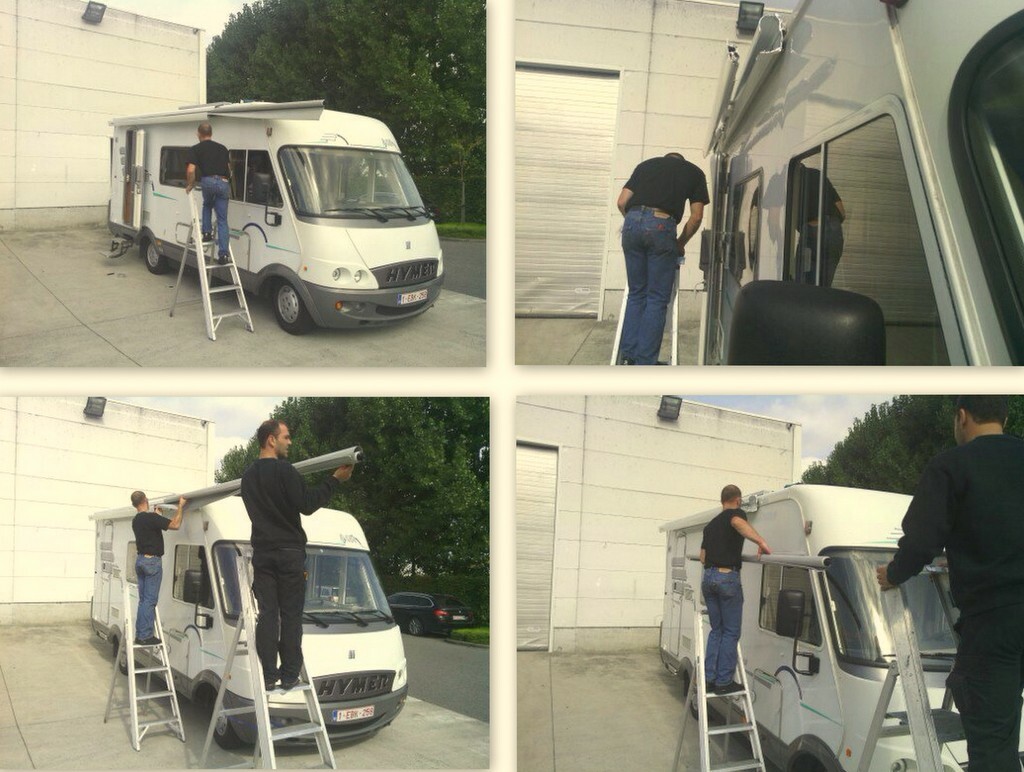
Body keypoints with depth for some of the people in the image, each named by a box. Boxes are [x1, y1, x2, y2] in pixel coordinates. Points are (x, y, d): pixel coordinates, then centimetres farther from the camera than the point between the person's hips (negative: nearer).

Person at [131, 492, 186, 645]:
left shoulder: (136, 520, 11)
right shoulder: (151, 517, -16)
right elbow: (175, 525, -19)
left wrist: (157, 514, 35)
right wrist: (180, 506, -10)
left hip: (140, 560, 9)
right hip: (152, 561, -9)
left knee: (143, 600, 12)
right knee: (150, 600, -6)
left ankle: (140, 634, 13)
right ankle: (145, 636, -6)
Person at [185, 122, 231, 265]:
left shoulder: (195, 149, 10)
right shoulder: (222, 148, 23)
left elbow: (191, 170, -2)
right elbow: (229, 167, 25)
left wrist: (189, 185, 14)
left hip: (208, 181, -3)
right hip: (224, 183, 3)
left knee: (207, 205, 32)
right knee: (222, 220, 6)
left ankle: (207, 233, 19)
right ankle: (223, 254, -2)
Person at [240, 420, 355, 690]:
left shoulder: (248, 476, 13)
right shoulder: (284, 470, -11)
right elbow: (306, 505, -15)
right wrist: (335, 480, -9)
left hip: (262, 553, 6)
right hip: (289, 551, -6)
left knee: (267, 614, 4)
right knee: (291, 615, 0)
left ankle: (268, 675, 1)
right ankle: (289, 675, 1)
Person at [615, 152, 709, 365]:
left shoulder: (646, 164, 27)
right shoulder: (694, 172, 21)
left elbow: (621, 202, 17)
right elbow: (696, 216, 13)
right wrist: (680, 244, 26)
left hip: (632, 222, 3)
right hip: (661, 226, -3)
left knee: (636, 294, 15)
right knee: (657, 299, 4)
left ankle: (628, 355, 11)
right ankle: (644, 362, 2)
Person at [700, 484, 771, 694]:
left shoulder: (711, 524, 22)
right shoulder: (736, 513, 0)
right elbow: (738, 522, -26)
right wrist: (760, 541, -36)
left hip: (707, 577, 7)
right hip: (727, 577, -7)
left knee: (717, 630, 14)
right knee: (731, 632, 1)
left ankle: (709, 679, 9)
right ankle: (724, 682, -1)